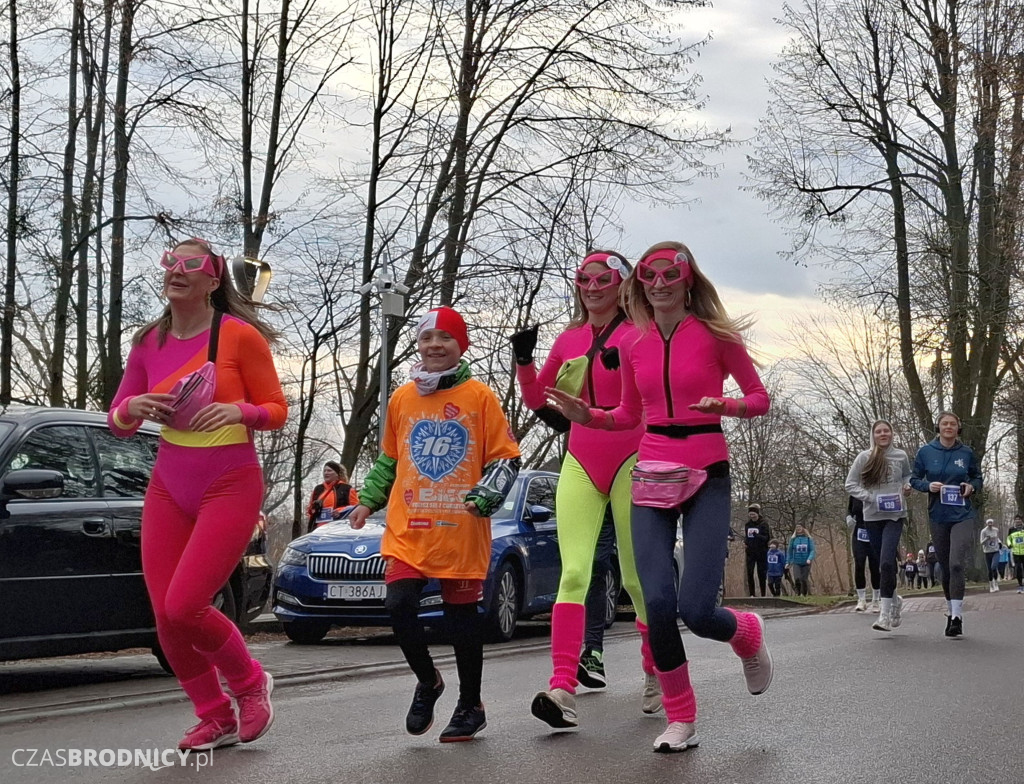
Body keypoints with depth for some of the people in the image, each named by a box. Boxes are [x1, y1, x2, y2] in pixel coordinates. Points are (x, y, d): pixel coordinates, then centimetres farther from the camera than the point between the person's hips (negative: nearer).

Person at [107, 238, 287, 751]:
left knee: (183, 607, -15)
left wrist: (238, 410, -23)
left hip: (230, 487, -5)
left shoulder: (240, 336, -9)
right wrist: (133, 408, -12)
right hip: (168, 489, 5)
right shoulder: (149, 343, 5)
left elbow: (277, 410, -3)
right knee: (165, 616, 0)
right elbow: (117, 422, 10)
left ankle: (250, 682, 14)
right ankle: (216, 718, 20)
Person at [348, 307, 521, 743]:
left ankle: (470, 706, 22)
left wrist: (486, 496, -15)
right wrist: (368, 501, 13)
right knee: (399, 605, -11)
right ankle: (427, 681, 16)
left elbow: (505, 458, 1)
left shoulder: (479, 397, -1)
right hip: (407, 528, 3)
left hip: (461, 531, -3)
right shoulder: (401, 399, 11)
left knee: (462, 617, 5)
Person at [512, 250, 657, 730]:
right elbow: (539, 400, 17)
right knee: (573, 573, -12)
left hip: (630, 460, -3)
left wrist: (626, 364, -24)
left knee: (637, 577, 4)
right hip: (580, 464, 3)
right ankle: (562, 690, -23)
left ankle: (655, 674, 24)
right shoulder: (569, 340, 13)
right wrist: (524, 361, 0)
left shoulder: (640, 332, 0)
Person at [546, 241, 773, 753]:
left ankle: (748, 635, 24)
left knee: (695, 608, -14)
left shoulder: (715, 335, -3)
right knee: (657, 602, -10)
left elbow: (759, 397, 3)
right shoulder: (633, 345, 8)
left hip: (706, 477, -3)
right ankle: (680, 718, 8)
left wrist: (725, 405, -18)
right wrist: (588, 416, 1)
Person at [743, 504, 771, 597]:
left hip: (761, 553, -4)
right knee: (749, 573, -3)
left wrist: (756, 535, -29)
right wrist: (745, 542, 0)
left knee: (761, 574, 0)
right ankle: (752, 594, 1)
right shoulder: (748, 525, 9)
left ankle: (763, 594, 7)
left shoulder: (763, 524, -7)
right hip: (750, 553, 4)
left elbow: (767, 538, -14)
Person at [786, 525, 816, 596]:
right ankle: (798, 592, 5)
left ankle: (804, 594, 18)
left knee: (804, 579, 1)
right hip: (796, 563, 0)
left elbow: (812, 550, -2)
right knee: (797, 579, -17)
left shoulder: (808, 539, 1)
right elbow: (789, 551, 10)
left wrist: (810, 559, -18)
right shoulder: (793, 539, 4)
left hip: (806, 563, 0)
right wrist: (788, 562, 10)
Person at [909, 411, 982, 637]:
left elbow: (977, 477, 15)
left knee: (956, 564, -16)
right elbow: (914, 479, 8)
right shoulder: (925, 452, 1)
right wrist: (928, 486, -12)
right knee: (945, 567, 11)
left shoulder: (967, 453, 1)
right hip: (937, 516, 2)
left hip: (962, 516, -2)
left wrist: (972, 487, -7)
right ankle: (952, 612, 26)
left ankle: (957, 616, -17)